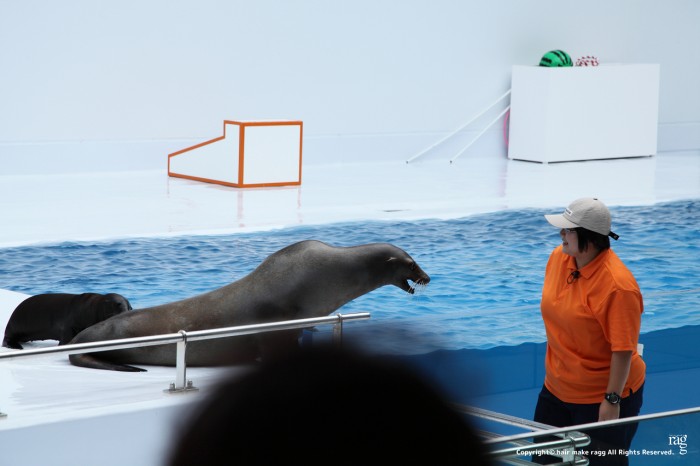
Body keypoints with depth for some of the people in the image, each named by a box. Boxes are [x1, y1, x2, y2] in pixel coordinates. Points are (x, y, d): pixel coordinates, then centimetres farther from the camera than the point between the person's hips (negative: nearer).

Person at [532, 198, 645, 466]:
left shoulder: (619, 285, -27)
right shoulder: (557, 257, -3)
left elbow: (623, 350, -24)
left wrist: (611, 401, -22)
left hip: (602, 398, -7)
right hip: (556, 389, 8)